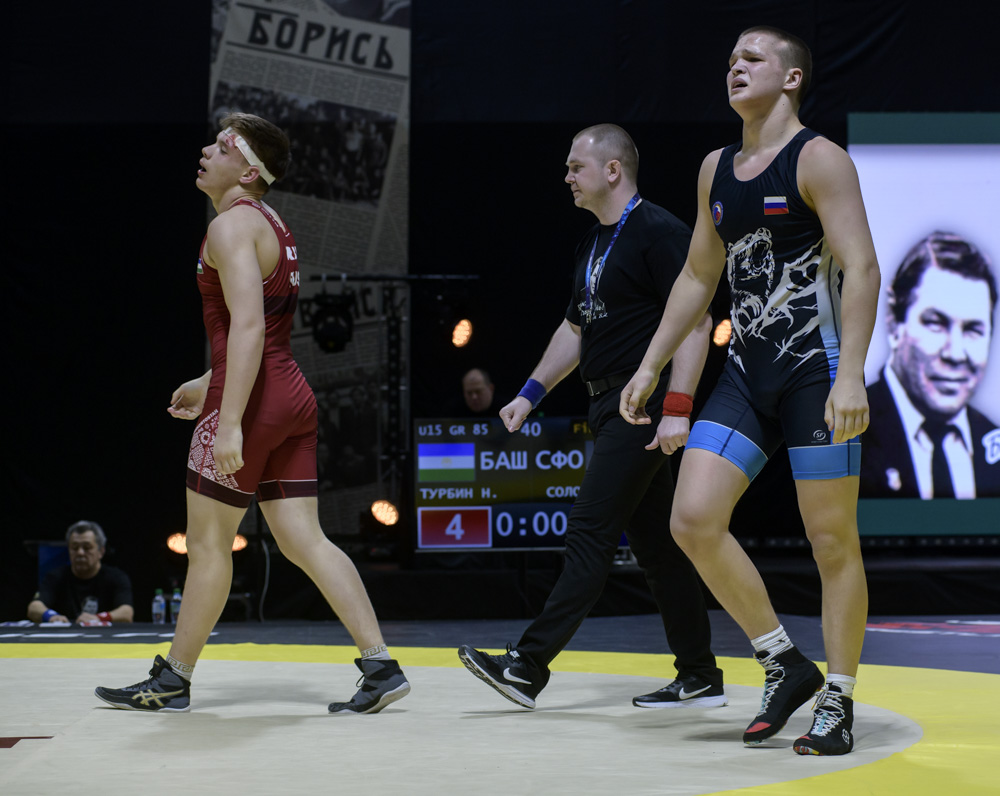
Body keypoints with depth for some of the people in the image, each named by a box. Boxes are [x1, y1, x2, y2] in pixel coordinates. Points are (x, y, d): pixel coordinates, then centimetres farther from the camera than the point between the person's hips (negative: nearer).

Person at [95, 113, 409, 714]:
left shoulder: (232, 226, -12)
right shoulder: (272, 226, 17)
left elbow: (247, 327, -23)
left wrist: (229, 422, -26)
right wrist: (210, 384, 30)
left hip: (252, 401, -9)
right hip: (293, 399, 9)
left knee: (208, 540, 3)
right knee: (303, 540, 7)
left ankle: (173, 681, 14)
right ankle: (381, 667, 1)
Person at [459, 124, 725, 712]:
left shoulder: (659, 232, -12)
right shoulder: (595, 243, 17)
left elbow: (695, 320, -19)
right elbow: (576, 328, 27)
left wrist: (677, 408, -25)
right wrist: (532, 393, 21)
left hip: (643, 407, -10)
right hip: (611, 404, 10)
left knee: (591, 532, -10)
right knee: (655, 542, 9)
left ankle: (531, 665, -11)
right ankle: (700, 677, 13)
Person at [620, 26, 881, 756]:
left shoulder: (820, 160, -7)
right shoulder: (716, 169, 15)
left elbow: (861, 268, -15)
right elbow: (699, 275, 23)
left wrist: (851, 375, -25)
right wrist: (651, 367, 18)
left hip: (814, 369, -7)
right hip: (746, 373, 7)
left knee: (832, 541, -1)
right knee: (694, 520, -5)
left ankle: (838, 703, 9)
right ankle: (786, 665, 9)